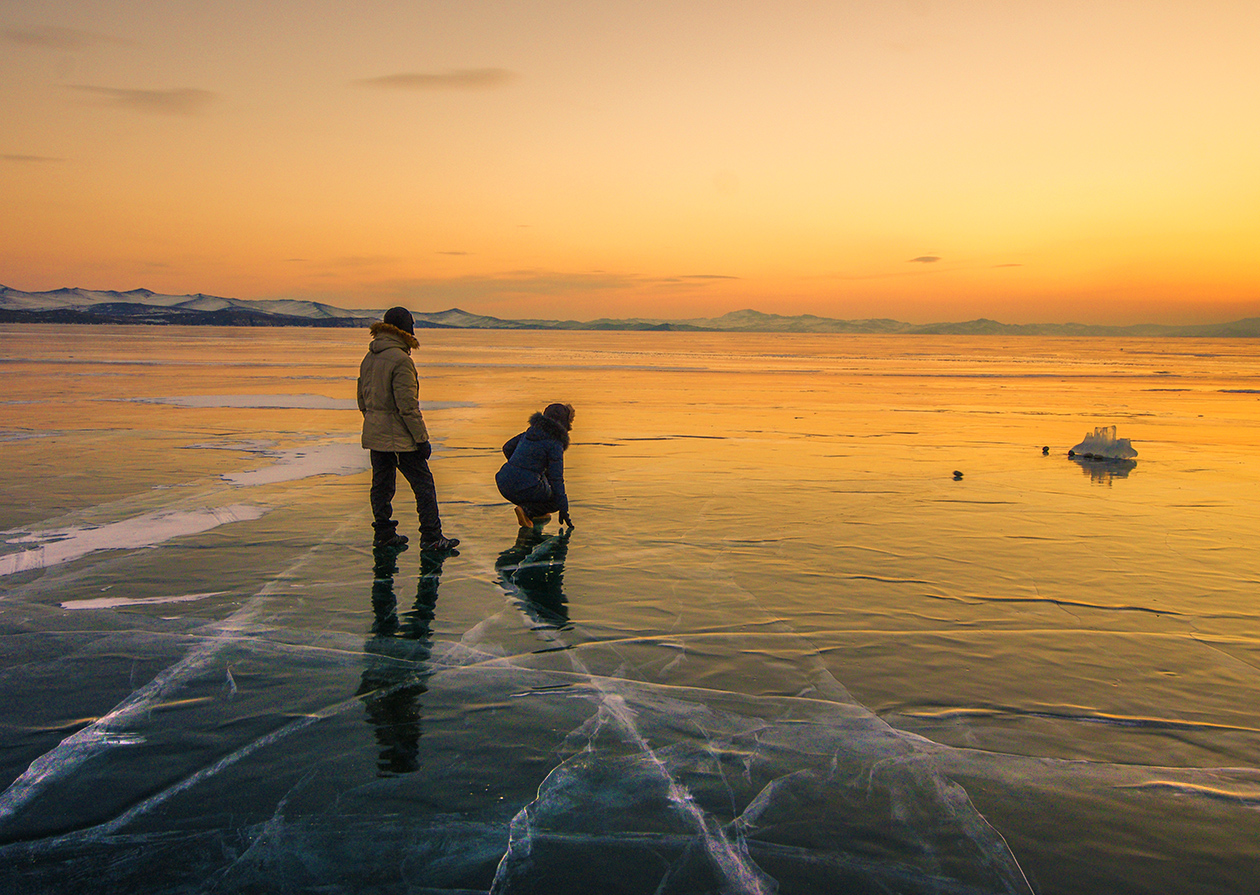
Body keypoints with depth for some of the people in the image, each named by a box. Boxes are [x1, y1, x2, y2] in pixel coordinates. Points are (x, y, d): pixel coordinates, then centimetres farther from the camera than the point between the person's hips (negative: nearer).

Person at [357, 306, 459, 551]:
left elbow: (363, 399, 18)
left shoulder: (368, 359, 11)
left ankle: (384, 534, 20)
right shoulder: (400, 359, -17)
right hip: (399, 436, -9)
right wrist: (422, 439, -15)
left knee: (382, 485, 14)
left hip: (374, 435, 9)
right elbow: (407, 405, -19)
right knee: (423, 484, -2)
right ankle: (431, 537, -1)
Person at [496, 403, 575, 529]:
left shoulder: (532, 430, 13)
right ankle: (527, 510, -7)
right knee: (557, 500, 18)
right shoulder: (555, 443, -8)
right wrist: (563, 510, -3)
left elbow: (507, 448, 23)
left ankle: (537, 512, 22)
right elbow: (556, 479, -9)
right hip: (525, 489, -8)